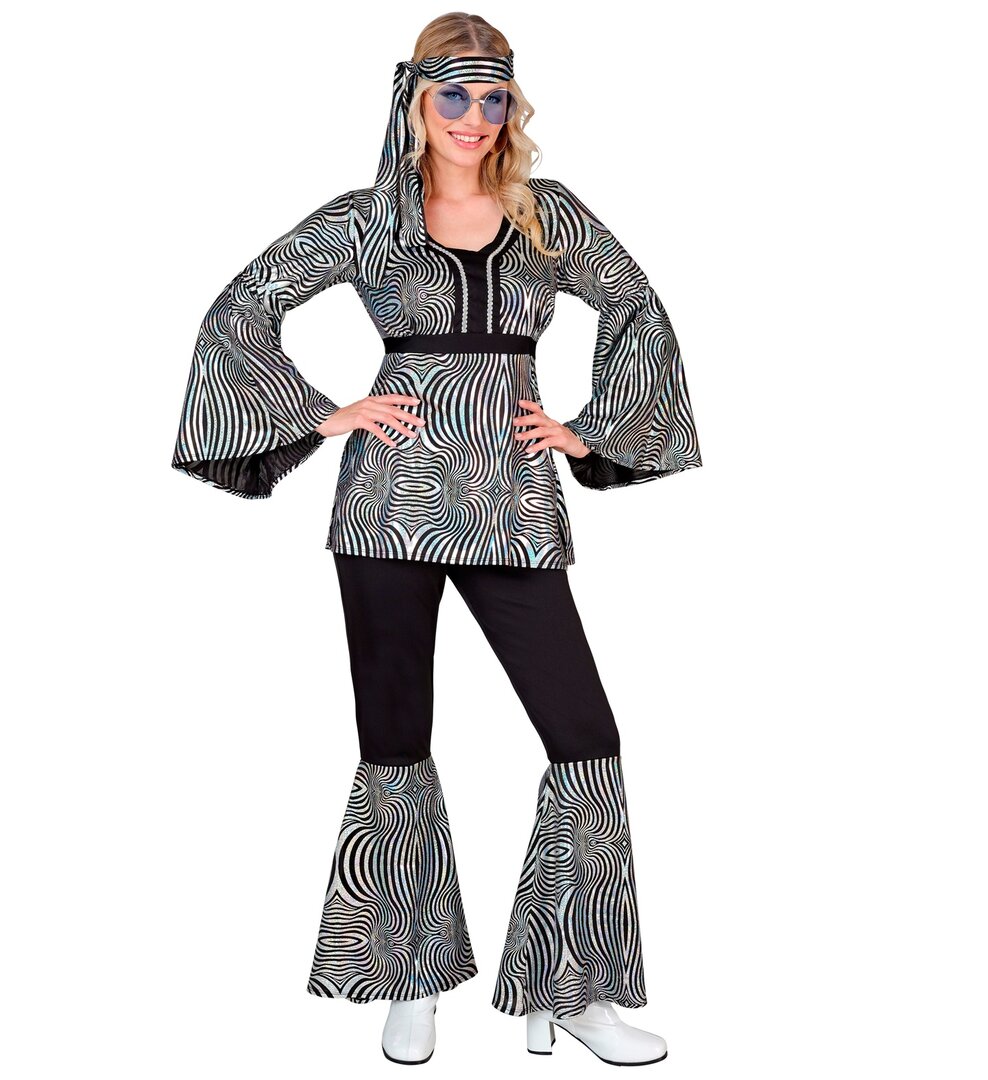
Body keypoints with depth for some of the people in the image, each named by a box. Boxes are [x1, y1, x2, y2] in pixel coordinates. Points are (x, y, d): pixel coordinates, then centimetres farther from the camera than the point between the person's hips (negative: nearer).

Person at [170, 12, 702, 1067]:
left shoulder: (550, 214, 9)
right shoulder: (366, 218, 4)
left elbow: (640, 313, 19)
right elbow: (239, 310, 5)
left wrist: (589, 431, 10)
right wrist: (323, 416, -2)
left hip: (513, 505, 2)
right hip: (392, 502, -1)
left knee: (587, 738, -5)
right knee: (394, 742, 6)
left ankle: (574, 990, 11)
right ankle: (413, 983, 25)